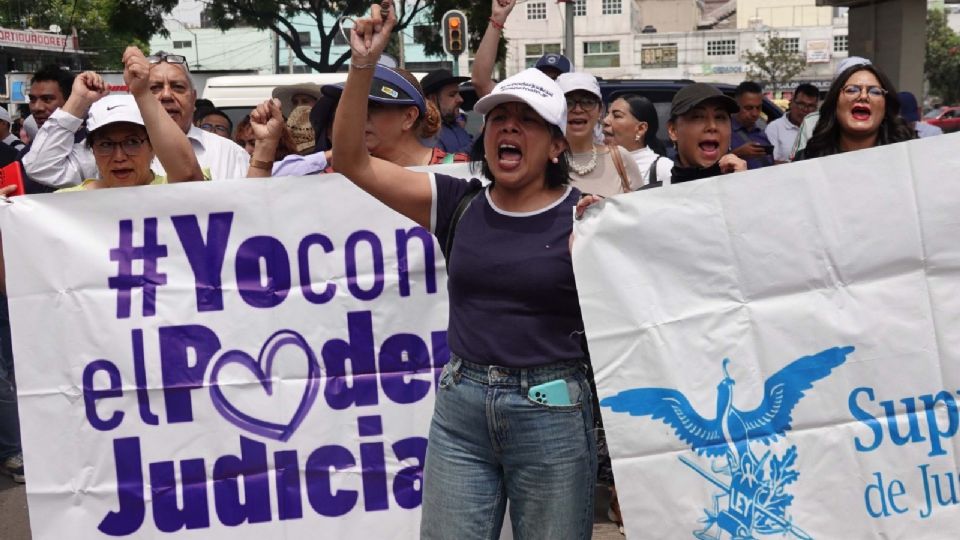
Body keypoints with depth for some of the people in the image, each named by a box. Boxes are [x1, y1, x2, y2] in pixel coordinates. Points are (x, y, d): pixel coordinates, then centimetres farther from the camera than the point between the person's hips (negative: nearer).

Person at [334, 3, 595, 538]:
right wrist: (364, 65, -8)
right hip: (460, 407, 3)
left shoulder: (583, 213, -4)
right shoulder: (459, 204, 3)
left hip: (551, 414, -2)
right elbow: (352, 162, 1)